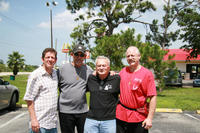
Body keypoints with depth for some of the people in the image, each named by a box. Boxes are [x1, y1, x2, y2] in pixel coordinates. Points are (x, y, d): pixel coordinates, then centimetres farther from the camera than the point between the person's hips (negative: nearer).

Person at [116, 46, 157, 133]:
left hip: (139, 117, -4)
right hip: (121, 115, 4)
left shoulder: (147, 73, -9)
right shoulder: (123, 71, 6)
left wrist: (150, 118, -15)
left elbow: (152, 97, -11)